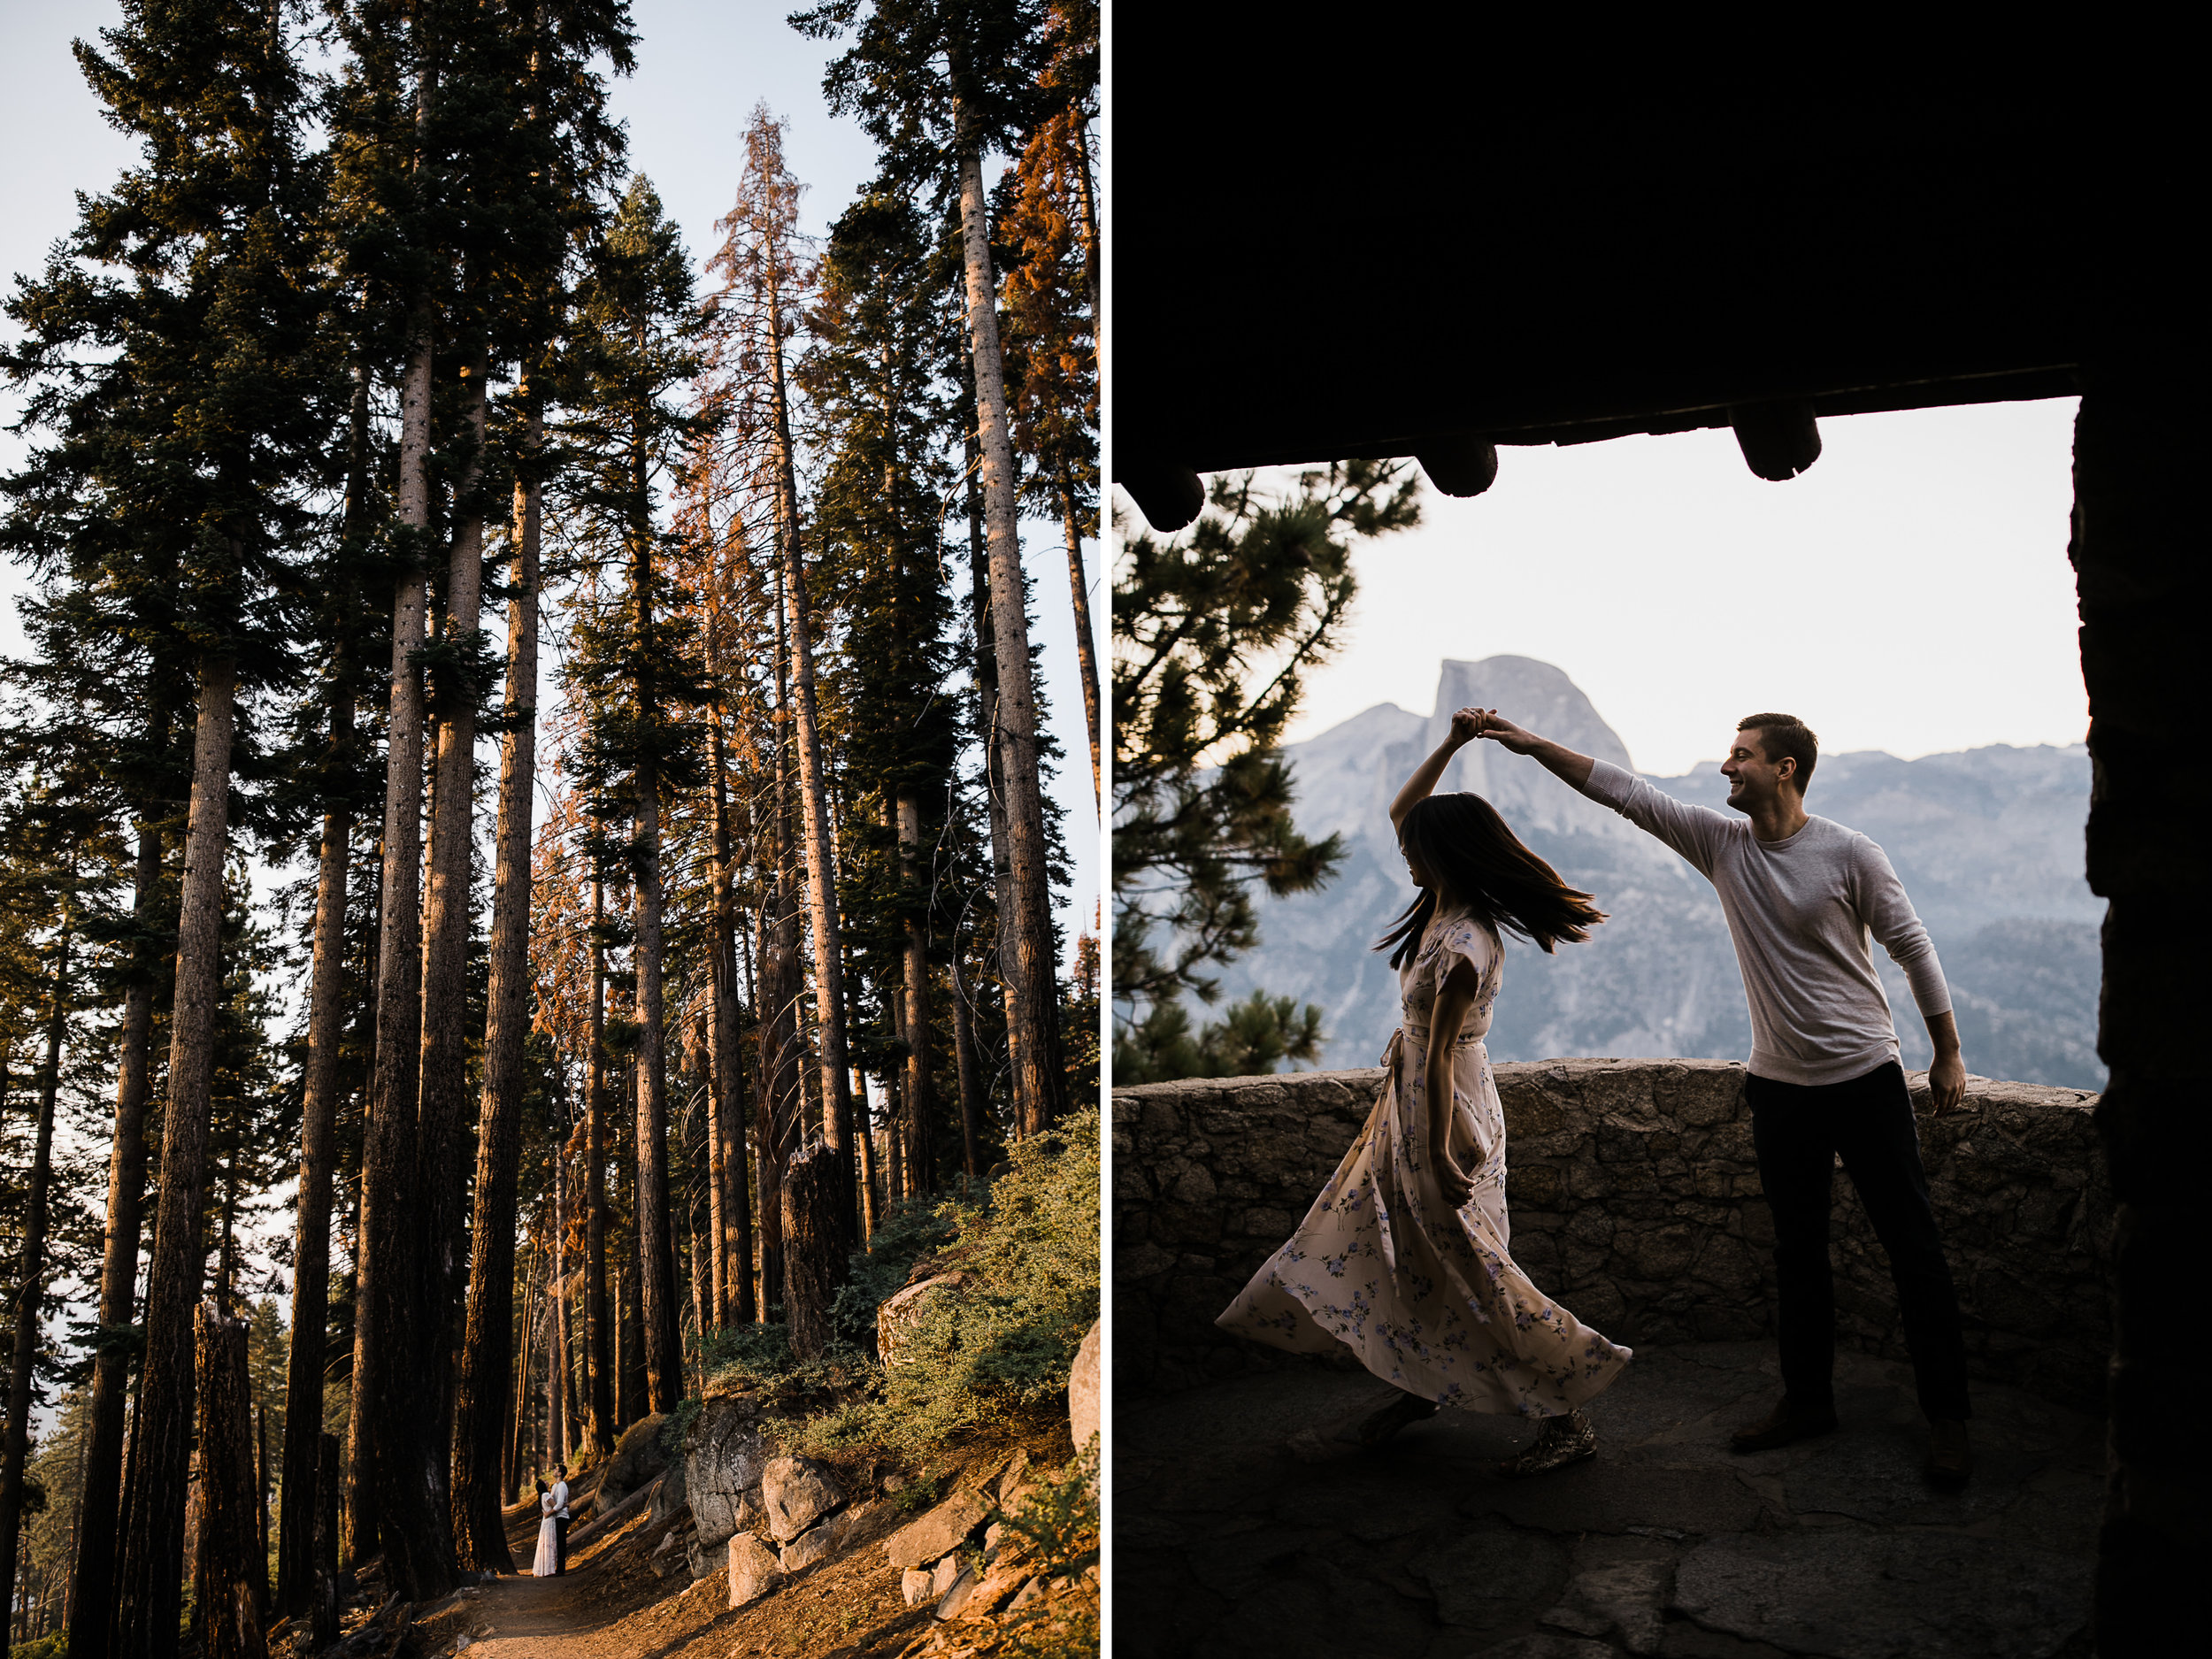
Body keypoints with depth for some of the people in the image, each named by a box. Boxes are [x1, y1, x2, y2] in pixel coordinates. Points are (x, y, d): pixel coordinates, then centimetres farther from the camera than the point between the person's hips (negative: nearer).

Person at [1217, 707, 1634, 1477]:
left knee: (1469, 1271, -1)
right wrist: (1451, 745, 1)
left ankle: (1567, 1421, 9)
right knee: (1388, 1243, 19)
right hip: (1408, 1099, 9)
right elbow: (1399, 809, 10)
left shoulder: (1462, 949, -28)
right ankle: (1418, 1389, 35)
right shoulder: (1445, 906, -1)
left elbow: (1438, 1054, -24)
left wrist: (1439, 1155, -21)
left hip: (1444, 1109, -9)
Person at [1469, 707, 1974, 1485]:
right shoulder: (1721, 842, -1)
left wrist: (1948, 1054, 0)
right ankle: (1807, 1398, 27)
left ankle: (1947, 1416, 13)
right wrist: (1533, 744, -5)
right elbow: (1626, 792, -1)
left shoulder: (1850, 855, -12)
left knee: (1913, 1247, 1)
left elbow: (1914, 949, -4)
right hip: (1780, 1084, 5)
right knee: (1797, 1252, 14)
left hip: (1865, 1077, -4)